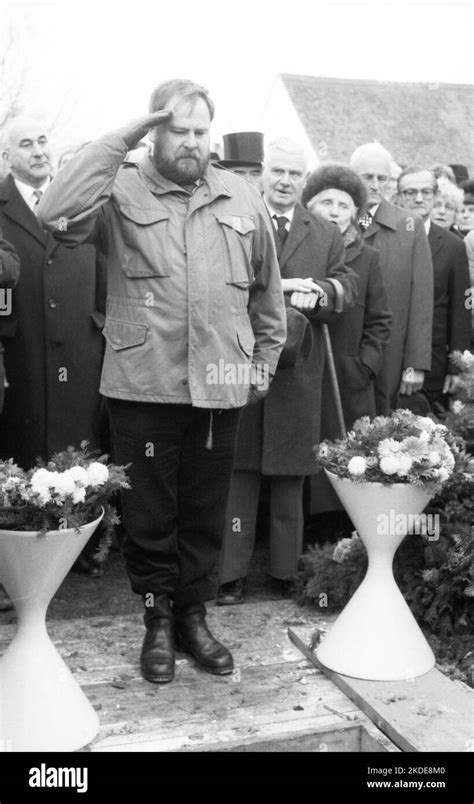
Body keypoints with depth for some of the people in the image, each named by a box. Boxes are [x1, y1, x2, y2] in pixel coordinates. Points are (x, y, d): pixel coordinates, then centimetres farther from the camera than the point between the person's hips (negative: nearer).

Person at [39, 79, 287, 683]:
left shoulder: (242, 199, 11)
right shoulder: (122, 191, 0)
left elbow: (267, 289, 17)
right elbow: (58, 215, -19)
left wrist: (266, 357, 15)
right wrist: (120, 140, -14)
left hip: (220, 384, 3)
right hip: (144, 384, -2)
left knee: (206, 510, 13)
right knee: (150, 510, 8)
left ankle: (193, 614, 30)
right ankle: (158, 620, 27)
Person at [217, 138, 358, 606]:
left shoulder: (326, 235, 15)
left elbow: (347, 289, 5)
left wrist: (319, 293, -16)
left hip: (298, 372, 2)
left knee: (290, 475, 8)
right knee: (239, 471, 3)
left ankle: (286, 569, 21)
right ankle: (232, 573, 12)